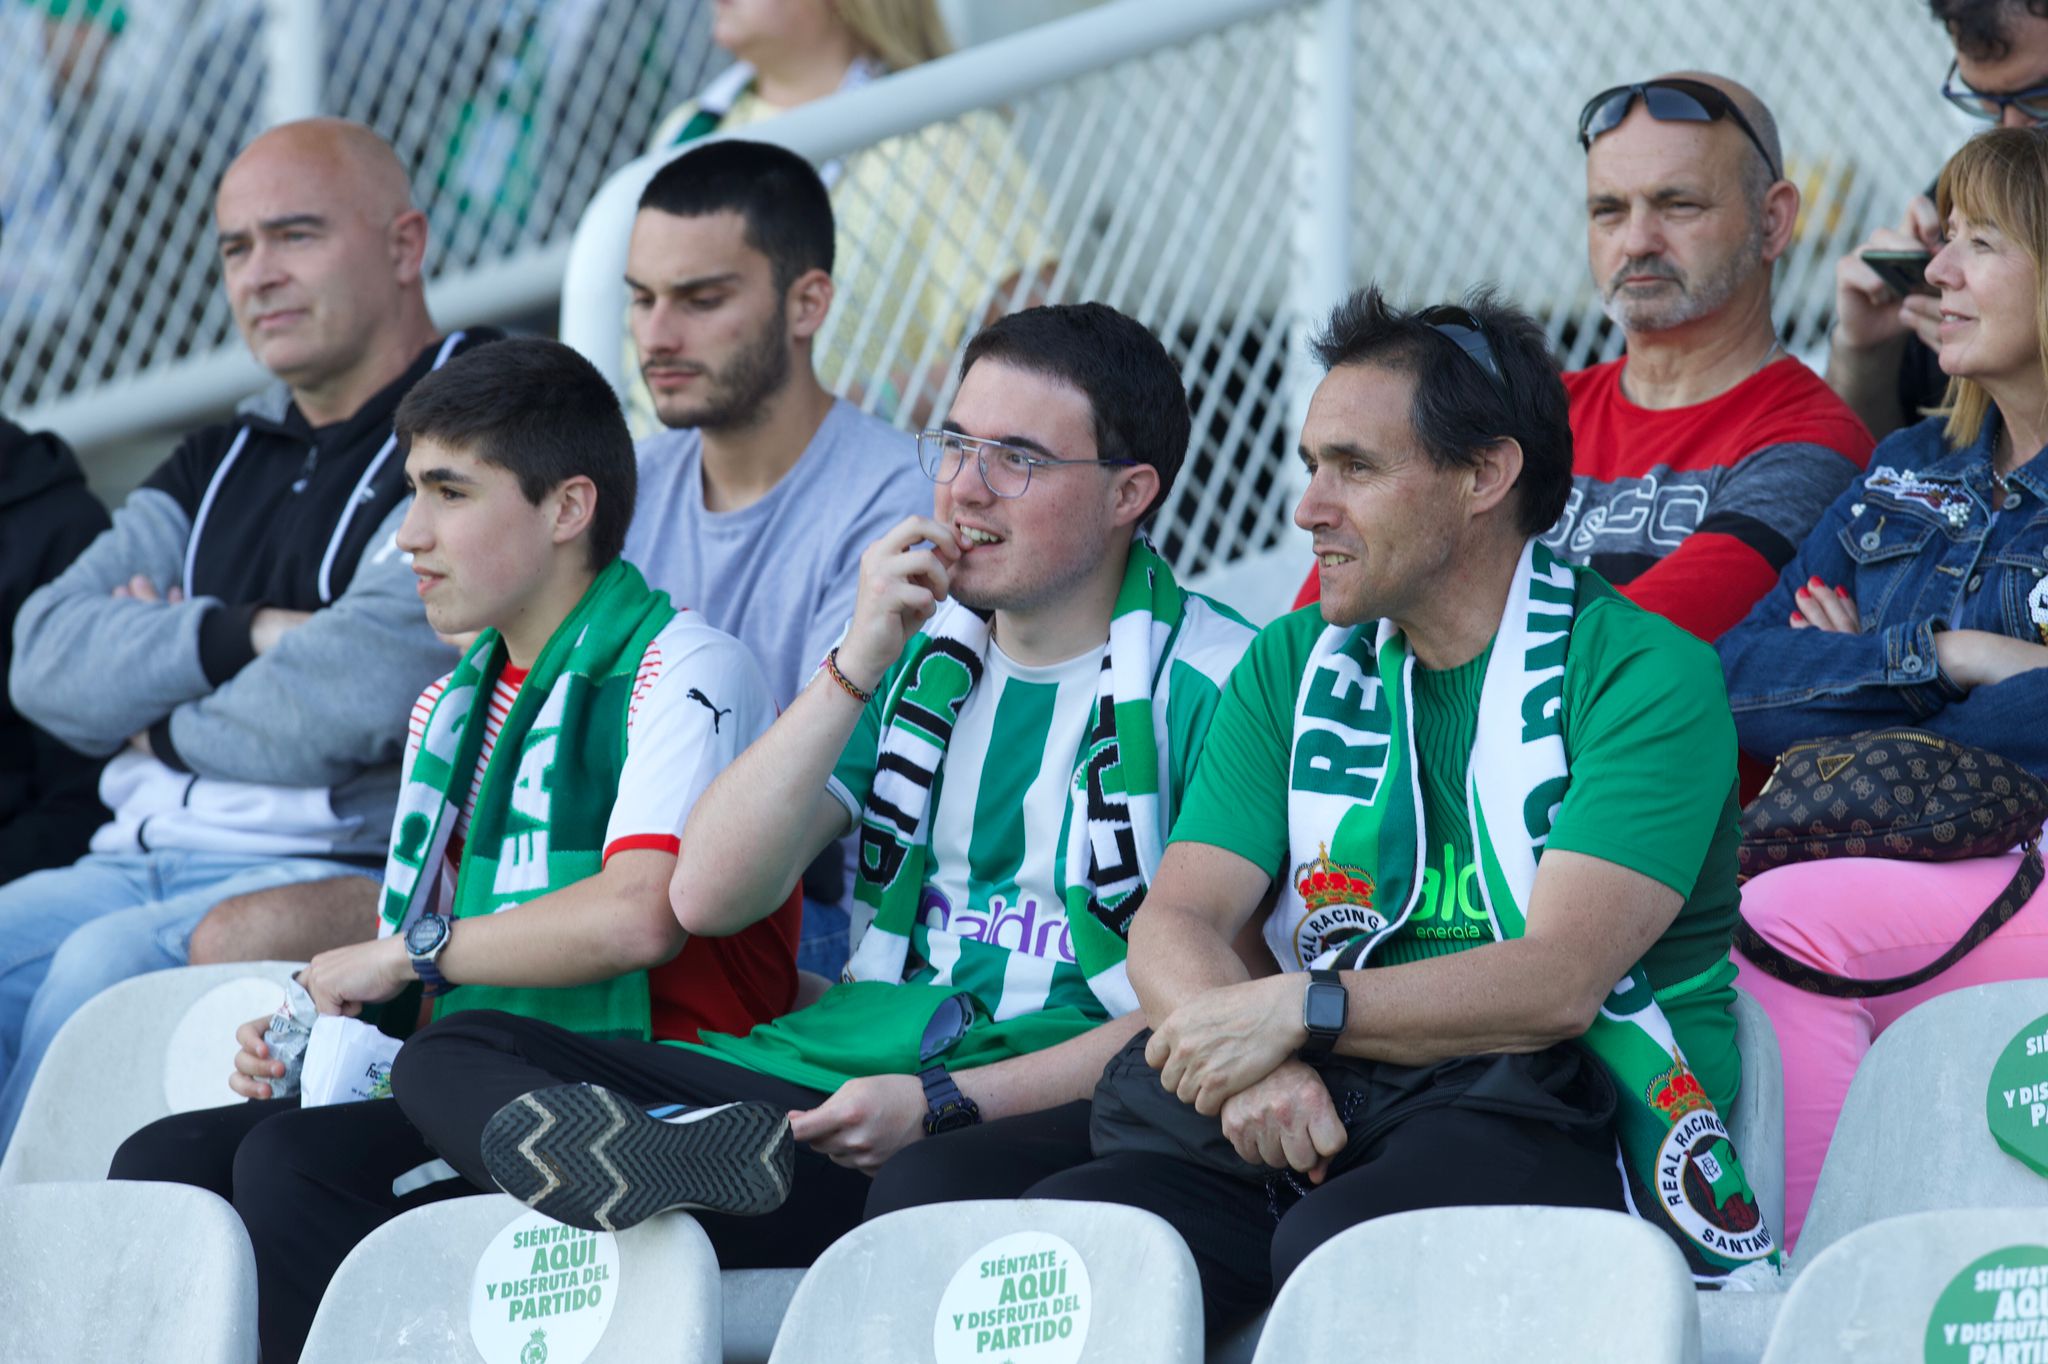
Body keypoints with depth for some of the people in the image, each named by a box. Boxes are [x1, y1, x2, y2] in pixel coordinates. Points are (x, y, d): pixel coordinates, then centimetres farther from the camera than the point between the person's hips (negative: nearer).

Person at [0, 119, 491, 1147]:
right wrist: (244, 636, -8)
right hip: (138, 862, 7)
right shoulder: (220, 464, 22)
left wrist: (171, 729, 2)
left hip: (344, 876, -7)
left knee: (110, 964, -33)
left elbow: (355, 698, -16)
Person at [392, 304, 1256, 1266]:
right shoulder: (915, 653, 19)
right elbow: (708, 900, 9)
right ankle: (702, 1155, -42)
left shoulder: (1212, 684, 1)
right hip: (836, 1077, 6)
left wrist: (940, 1103, -18)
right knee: (452, 1058, -14)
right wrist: (857, 669, -1)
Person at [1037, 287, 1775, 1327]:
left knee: (1339, 1246, -38)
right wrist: (1253, 1065, -16)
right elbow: (1174, 924, 7)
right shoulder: (1295, 667, 18)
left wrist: (1297, 1010, -19)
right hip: (1316, 1123, 5)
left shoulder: (1644, 675, -2)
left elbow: (1557, 984, -13)